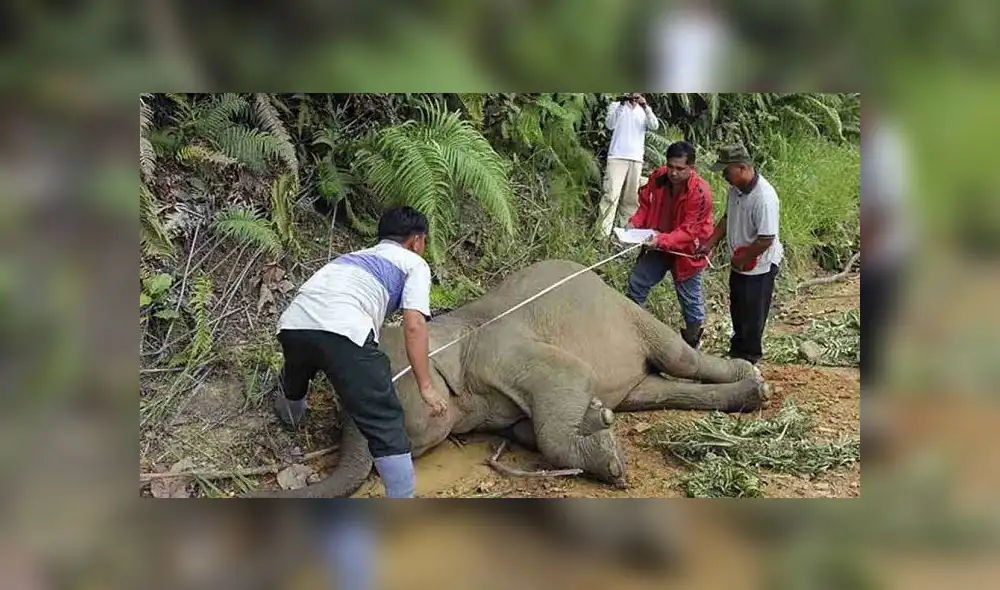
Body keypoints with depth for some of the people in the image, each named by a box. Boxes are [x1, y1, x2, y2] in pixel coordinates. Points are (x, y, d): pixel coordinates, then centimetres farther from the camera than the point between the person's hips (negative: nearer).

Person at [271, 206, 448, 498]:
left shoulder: (355, 255, 39)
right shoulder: (414, 263, 20)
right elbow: (414, 325, 3)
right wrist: (426, 386, 5)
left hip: (293, 323, 7)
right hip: (342, 331, -7)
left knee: (296, 374, 41)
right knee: (386, 425, -2)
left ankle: (290, 412, 71)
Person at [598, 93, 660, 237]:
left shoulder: (644, 110, 16)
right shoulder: (616, 105, 8)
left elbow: (655, 126, -1)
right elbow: (609, 125, -8)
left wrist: (645, 106, -12)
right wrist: (621, 104, -15)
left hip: (636, 159, 4)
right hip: (617, 157, -4)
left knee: (631, 198, 7)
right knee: (611, 195, -13)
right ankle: (602, 233, -16)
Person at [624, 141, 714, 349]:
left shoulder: (700, 192, -27)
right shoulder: (658, 177, -12)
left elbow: (689, 230, -26)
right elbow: (646, 204, 4)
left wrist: (662, 240, -39)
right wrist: (635, 222, -14)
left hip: (686, 250, -5)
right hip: (658, 245, 5)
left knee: (689, 298, 9)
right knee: (636, 280, 12)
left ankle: (692, 340, 28)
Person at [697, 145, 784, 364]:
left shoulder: (764, 198, -31)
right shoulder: (735, 189, -4)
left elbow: (766, 240, -30)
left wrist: (741, 259, -18)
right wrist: (709, 244, 6)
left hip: (759, 267, -9)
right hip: (739, 264, 9)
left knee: (752, 317, 9)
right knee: (737, 311, 25)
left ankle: (748, 358, 28)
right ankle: (737, 351, 45)